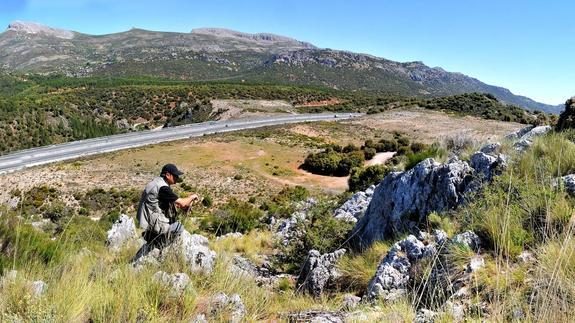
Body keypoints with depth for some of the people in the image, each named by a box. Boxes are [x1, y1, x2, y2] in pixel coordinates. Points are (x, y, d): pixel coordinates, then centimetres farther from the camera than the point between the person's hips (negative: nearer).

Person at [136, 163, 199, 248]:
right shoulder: (163, 188, -23)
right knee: (179, 228, 4)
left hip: (146, 217, 9)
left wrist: (183, 206, 7)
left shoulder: (157, 181, 7)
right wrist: (192, 197, -1)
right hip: (152, 224, -9)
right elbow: (182, 203, -20)